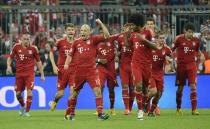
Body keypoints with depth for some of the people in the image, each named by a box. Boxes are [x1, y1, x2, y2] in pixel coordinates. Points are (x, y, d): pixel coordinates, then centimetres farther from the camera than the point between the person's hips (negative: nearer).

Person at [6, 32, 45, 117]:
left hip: (30, 74, -2)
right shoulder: (16, 47, 0)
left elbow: (38, 61, 7)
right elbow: (10, 57, 11)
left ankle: (27, 111, -5)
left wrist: (42, 74, 7)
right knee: (18, 93, 5)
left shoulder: (33, 48, -2)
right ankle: (22, 106, 35)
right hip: (19, 73, 2)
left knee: (29, 91, -14)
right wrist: (8, 66, -8)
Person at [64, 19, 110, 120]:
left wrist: (101, 24, -17)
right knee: (74, 93, 12)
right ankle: (71, 114, 29)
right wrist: (66, 64, 2)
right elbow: (71, 55, 16)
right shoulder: (76, 42, 6)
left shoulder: (93, 40, 0)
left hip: (91, 71, -2)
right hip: (79, 72, 3)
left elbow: (106, 36, -11)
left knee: (98, 91, -14)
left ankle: (100, 113, -12)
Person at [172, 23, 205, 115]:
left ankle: (194, 109, -10)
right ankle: (178, 108, 24)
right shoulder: (179, 39, -5)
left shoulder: (196, 40, 2)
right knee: (180, 88, 8)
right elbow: (172, 49, 1)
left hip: (192, 65, 1)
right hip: (181, 65, -1)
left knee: (193, 86, -10)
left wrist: (201, 55, 2)